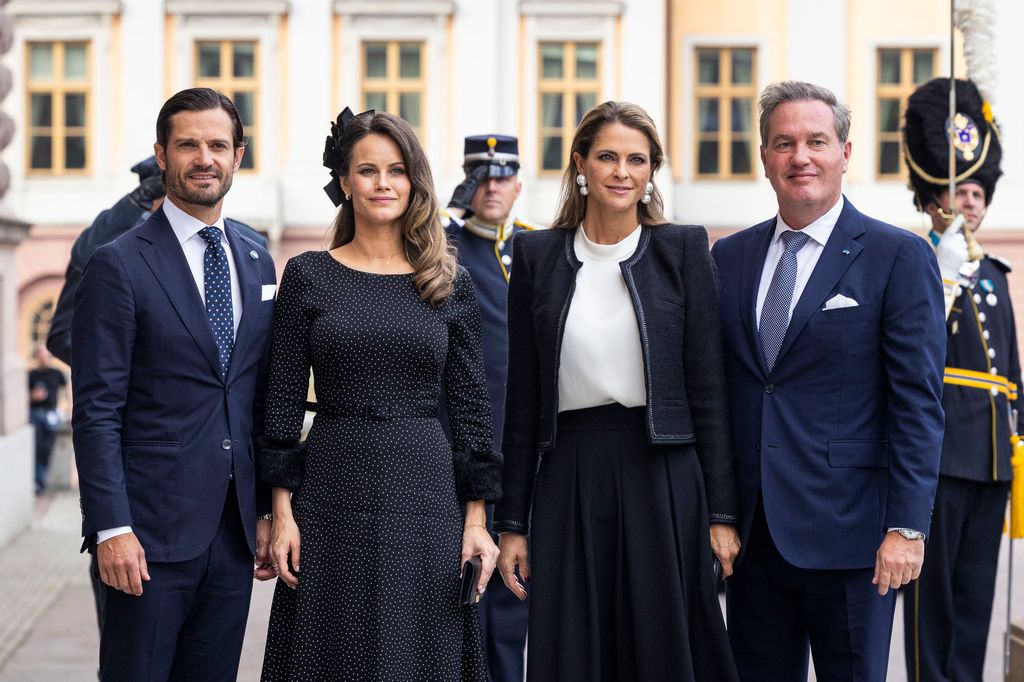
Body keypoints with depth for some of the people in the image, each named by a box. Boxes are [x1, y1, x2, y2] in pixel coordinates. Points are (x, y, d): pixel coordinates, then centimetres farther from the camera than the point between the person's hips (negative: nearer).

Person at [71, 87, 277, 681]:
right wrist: (111, 529, -16)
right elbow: (96, 410, -10)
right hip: (152, 531, -5)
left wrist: (268, 511, 11)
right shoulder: (119, 265, -6)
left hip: (235, 530, 5)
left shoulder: (257, 263, 13)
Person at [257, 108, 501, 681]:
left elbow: (471, 403, 5)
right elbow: (284, 398, 2)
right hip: (333, 492, -1)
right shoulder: (308, 275, 3)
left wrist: (476, 519, 1)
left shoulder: (451, 282, 5)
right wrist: (282, 511, -3)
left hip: (425, 493, 1)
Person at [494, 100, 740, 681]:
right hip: (568, 479, 2)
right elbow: (523, 398, 7)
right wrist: (512, 522, 5)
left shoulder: (684, 248, 2)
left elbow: (708, 387, 0)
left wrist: (722, 512, -4)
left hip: (663, 479, -1)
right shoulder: (537, 255, 6)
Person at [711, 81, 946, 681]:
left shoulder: (899, 257, -3)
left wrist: (907, 526, -14)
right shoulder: (728, 259, 11)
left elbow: (918, 403, -7)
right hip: (753, 534, 4)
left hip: (847, 531, -4)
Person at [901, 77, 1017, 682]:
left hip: (991, 452, 7)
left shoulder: (994, 275, 19)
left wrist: (1014, 441, 18)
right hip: (939, 447, -7)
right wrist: (948, 272, -24)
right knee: (932, 580, -2)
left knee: (977, 582, 10)